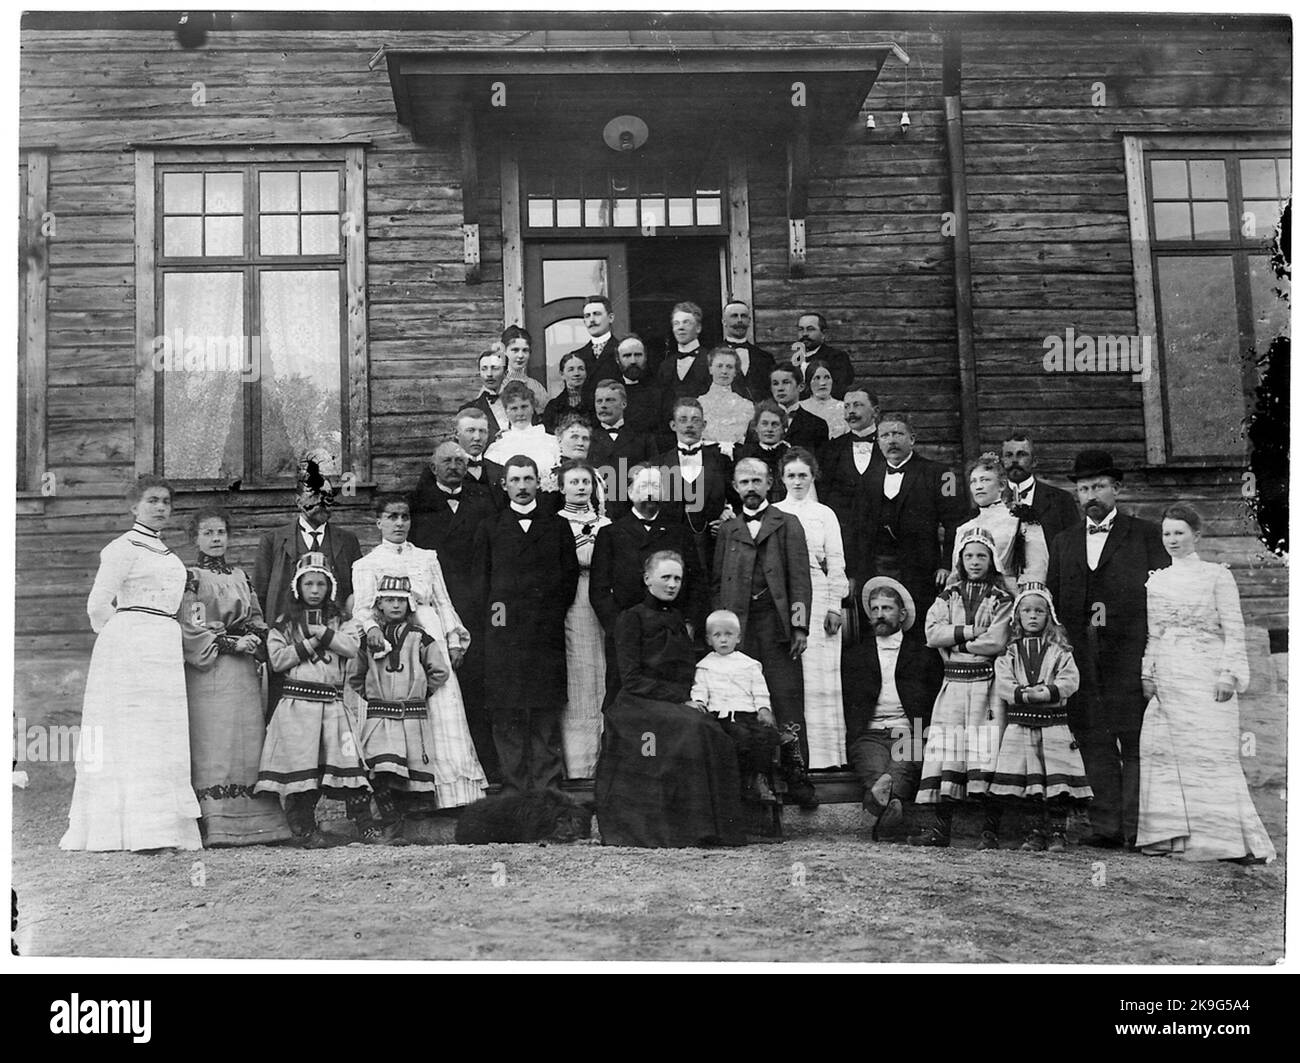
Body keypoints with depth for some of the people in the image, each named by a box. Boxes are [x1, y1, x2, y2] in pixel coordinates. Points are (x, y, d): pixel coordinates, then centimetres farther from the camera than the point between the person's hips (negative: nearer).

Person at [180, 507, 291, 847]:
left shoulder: (241, 577, 19)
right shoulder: (189, 577, 1)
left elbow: (256, 620, 20)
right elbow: (190, 628, -7)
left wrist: (255, 639, -2)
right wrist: (231, 643, -13)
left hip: (243, 672, 5)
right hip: (207, 671, -5)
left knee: (247, 743, 1)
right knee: (212, 745, -10)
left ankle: (251, 824, 2)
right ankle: (213, 826, -10)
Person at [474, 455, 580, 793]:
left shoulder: (558, 527, 13)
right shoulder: (490, 529, 12)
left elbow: (570, 577, 9)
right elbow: (481, 581, 9)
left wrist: (551, 615, 1)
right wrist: (494, 612, -1)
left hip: (547, 636, 0)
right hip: (503, 635, 0)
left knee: (547, 716, 0)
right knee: (507, 718, -1)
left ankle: (548, 789, 5)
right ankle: (514, 790, 4)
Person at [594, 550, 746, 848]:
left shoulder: (682, 619, 22)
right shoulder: (632, 617, 4)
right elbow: (632, 680, -5)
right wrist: (680, 696, -14)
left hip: (682, 707, 5)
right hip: (640, 706, -5)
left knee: (714, 730, -27)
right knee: (691, 727, -33)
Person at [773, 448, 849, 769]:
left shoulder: (824, 514, 8)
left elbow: (836, 563, 5)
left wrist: (834, 606, -3)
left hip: (816, 595, -1)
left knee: (818, 673, -4)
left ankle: (822, 752, 0)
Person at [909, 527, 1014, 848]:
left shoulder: (1001, 599, 4)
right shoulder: (948, 596, 13)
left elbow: (996, 642, -10)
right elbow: (932, 632, -2)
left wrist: (953, 640, -4)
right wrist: (971, 632, -11)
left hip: (987, 684, -3)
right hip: (953, 683, 3)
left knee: (987, 754, -7)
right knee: (945, 753, -2)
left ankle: (990, 831, -2)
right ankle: (941, 828, 2)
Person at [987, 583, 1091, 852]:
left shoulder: (1060, 651, 8)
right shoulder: (1008, 652, 9)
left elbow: (1069, 681, -5)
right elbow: (1002, 684, -4)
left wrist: (1046, 693, -18)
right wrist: (1024, 695, -19)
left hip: (1054, 723, 0)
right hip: (1020, 723, 0)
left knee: (1057, 779, -5)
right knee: (1028, 782, 0)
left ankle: (1057, 832, 4)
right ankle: (1036, 832, 9)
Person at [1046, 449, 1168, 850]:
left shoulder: (1145, 535, 8)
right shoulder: (1063, 542, 20)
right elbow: (1051, 599, 19)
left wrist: (1113, 610, -9)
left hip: (1130, 650, -4)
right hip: (1080, 652, 4)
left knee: (1135, 738, -7)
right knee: (1092, 738, 1)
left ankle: (1138, 826, -2)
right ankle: (1106, 826, 5)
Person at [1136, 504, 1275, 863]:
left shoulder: (1217, 575, 1)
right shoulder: (1156, 581, 14)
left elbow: (1234, 630, -2)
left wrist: (1229, 673, -11)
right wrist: (1147, 673, 9)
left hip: (1205, 676, -5)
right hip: (1167, 679, 5)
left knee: (1212, 752, -9)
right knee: (1161, 752, 0)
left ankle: (1242, 840, -4)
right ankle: (1169, 834, 7)